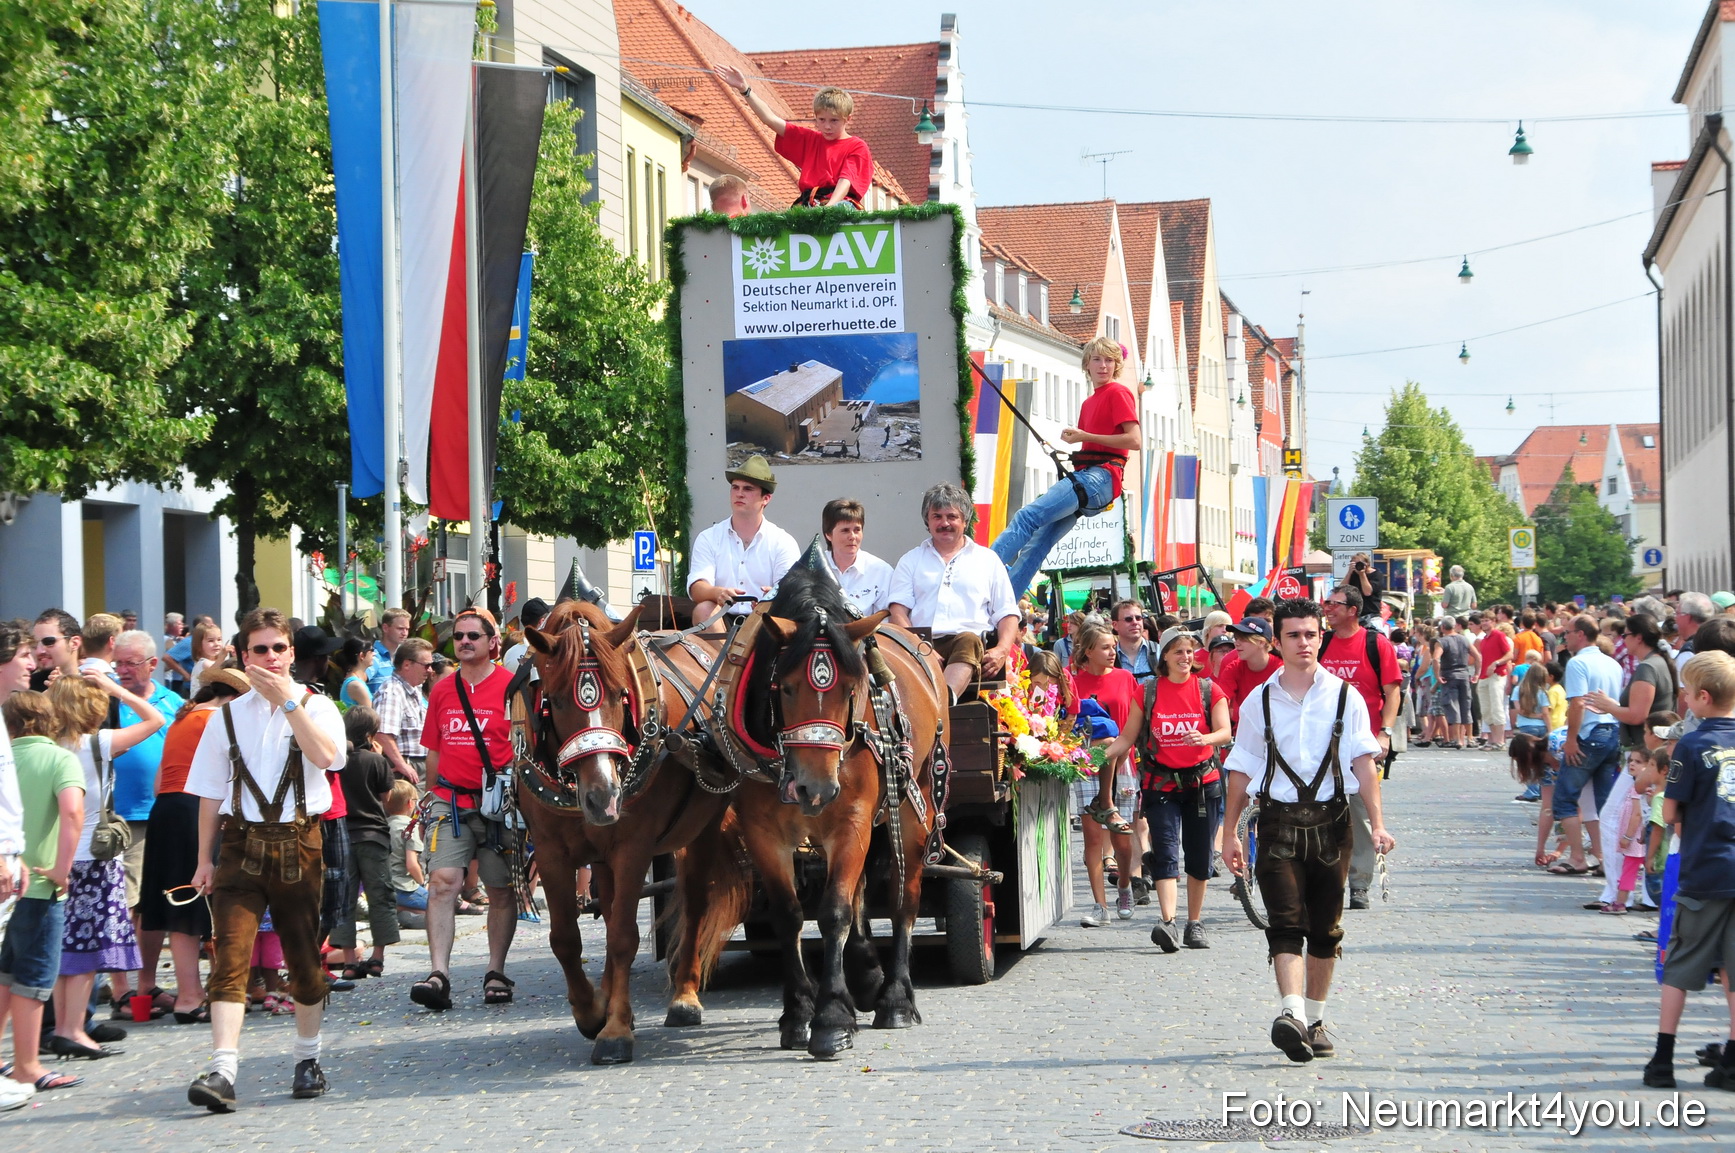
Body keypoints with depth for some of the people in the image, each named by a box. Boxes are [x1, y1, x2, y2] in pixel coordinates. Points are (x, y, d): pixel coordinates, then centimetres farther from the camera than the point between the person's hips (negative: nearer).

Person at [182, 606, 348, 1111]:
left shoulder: (317, 706, 4)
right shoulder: (229, 716, 9)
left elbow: (325, 755, -18)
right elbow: (211, 793, 12)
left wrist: (288, 701, -17)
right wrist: (205, 858, 8)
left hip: (299, 841, 0)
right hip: (241, 843, 0)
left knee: (304, 956, 9)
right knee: (230, 953, -13)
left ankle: (308, 1060, 28)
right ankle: (222, 1071, -21)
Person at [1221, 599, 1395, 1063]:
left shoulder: (1345, 697, 5)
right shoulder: (1259, 702, 7)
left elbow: (1363, 764, 0)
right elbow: (1241, 770, 10)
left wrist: (1377, 824, -10)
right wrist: (1230, 833, 8)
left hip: (1330, 820, 1)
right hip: (1279, 820, -1)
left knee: (1325, 928, 8)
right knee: (1286, 922, -15)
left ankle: (1315, 1020, 19)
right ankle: (1292, 1013, -29)